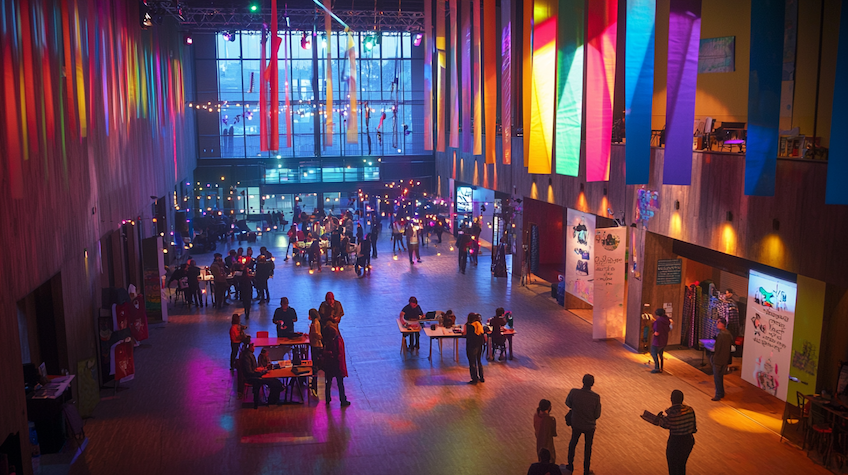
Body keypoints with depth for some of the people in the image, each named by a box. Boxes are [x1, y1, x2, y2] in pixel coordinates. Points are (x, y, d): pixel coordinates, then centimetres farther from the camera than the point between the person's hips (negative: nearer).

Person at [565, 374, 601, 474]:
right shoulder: (596, 397, -26)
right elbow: (597, 415, -16)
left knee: (573, 443, 27)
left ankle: (570, 466, 42)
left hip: (576, 424, 1)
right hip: (589, 426, -1)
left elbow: (568, 403, -4)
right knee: (588, 447, 22)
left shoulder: (574, 392, -24)